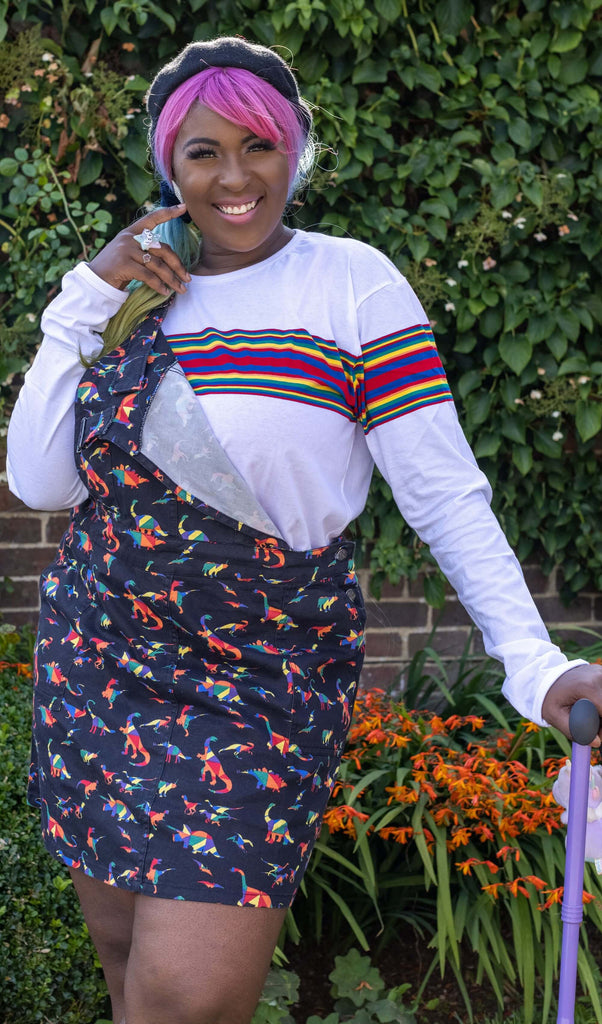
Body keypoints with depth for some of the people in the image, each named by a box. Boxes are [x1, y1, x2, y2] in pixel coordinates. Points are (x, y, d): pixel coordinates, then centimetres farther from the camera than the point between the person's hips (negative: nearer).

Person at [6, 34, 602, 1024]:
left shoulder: (353, 284, -6)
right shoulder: (138, 293, 9)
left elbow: (446, 494, -9)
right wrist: (85, 301, -5)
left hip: (265, 676, -4)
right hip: (97, 654, 5)